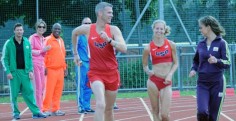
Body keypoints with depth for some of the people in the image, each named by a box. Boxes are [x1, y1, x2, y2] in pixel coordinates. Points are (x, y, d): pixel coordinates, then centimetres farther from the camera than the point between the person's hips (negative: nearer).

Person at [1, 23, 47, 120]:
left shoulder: (27, 42, 8)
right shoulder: (9, 43, -1)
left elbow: (30, 57, 10)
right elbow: (4, 59, -1)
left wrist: (30, 70, 1)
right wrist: (8, 71, -9)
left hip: (25, 71, 2)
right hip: (14, 72, -2)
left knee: (29, 92, 0)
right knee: (14, 94, 1)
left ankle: (36, 112, -1)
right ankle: (16, 113, 11)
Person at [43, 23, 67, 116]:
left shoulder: (61, 41, 16)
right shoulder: (48, 40, -5)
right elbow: (44, 54, -9)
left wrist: (64, 67, 19)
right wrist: (44, 67, -14)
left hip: (60, 69, 7)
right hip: (51, 69, -7)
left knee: (58, 91, 6)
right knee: (49, 90, -7)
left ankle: (55, 109, 12)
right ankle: (46, 109, -3)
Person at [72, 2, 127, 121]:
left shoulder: (113, 30, -5)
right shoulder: (87, 29, -5)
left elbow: (124, 49, -16)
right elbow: (74, 33, 18)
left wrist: (109, 40, -30)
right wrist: (75, 54, 23)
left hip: (112, 73, 2)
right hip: (95, 73, -2)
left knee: (109, 109, 15)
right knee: (100, 105, -24)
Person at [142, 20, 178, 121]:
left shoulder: (171, 45, 1)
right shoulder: (148, 48, -1)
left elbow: (175, 63, 7)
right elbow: (145, 65, 13)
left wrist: (170, 74, -8)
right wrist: (148, 71, -6)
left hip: (166, 82, 0)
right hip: (153, 81, 0)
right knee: (155, 112, 5)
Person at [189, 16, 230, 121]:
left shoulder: (221, 43, -4)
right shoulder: (201, 44, 8)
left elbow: (227, 63, -9)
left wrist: (217, 61, -28)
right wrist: (194, 69, 0)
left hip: (217, 84, -2)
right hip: (202, 84, 2)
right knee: (202, 112, -17)